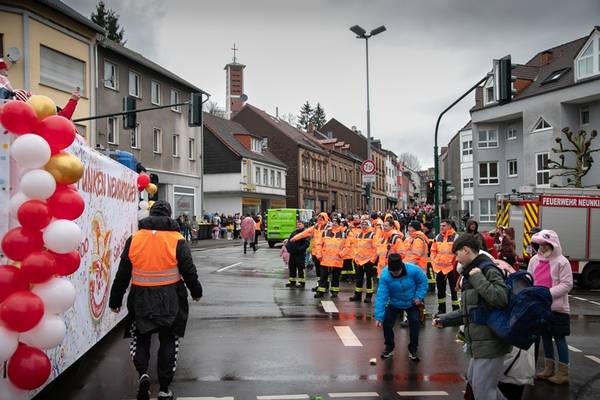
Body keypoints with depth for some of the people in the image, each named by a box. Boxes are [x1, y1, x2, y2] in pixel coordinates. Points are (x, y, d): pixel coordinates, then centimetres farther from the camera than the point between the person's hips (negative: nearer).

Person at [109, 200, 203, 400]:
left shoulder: (133, 239, -2)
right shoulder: (177, 241, -8)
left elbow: (122, 275, 2)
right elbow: (189, 272, -4)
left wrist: (115, 300, 12)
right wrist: (196, 292, 14)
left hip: (141, 300, 1)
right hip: (170, 301, -1)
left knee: (140, 339, 18)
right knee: (168, 342, 12)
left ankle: (143, 373, -7)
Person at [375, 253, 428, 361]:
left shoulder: (413, 270, -30)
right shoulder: (385, 275, -31)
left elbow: (423, 281, -9)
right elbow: (381, 296, -31)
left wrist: (419, 296, -19)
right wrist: (379, 317, -33)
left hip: (412, 303, 0)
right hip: (394, 303, 0)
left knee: (415, 323, -9)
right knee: (387, 323, -7)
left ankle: (413, 350, 11)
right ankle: (389, 348, 17)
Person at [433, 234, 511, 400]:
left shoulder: (489, 270, -14)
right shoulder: (471, 273, 15)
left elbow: (501, 299, -31)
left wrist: (478, 278, -23)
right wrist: (444, 320, 15)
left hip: (491, 342, -10)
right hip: (478, 341, 10)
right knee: (473, 380, 20)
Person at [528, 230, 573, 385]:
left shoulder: (561, 261, -12)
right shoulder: (534, 260, 6)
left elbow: (567, 284, -15)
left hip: (557, 308, -6)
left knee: (559, 338, 2)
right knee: (545, 336, 15)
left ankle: (563, 373, 12)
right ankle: (549, 368, 29)